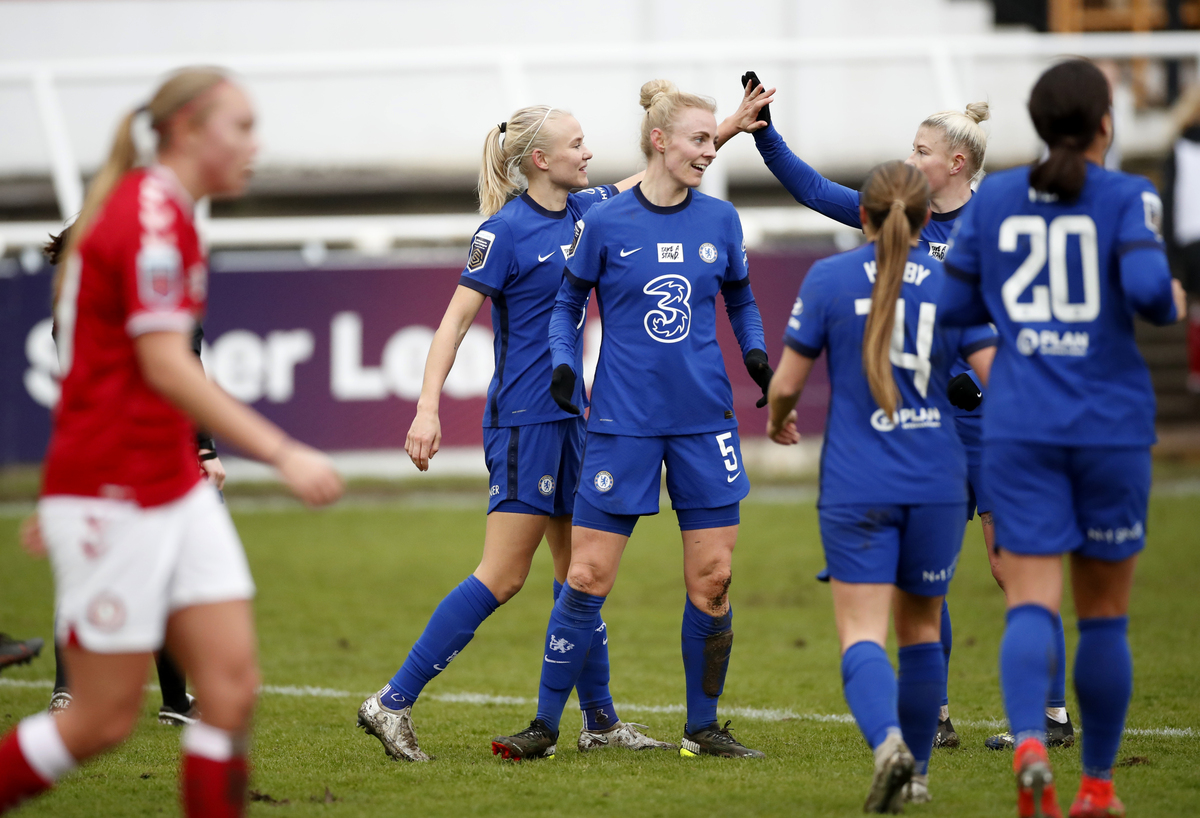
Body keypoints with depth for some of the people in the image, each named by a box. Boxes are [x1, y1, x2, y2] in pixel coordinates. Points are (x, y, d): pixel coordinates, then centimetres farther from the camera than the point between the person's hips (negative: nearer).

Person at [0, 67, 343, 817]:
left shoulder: (161, 213, 15)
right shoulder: (151, 216, -15)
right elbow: (164, 368, -23)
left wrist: (67, 497, 27)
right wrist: (282, 453, -27)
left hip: (174, 490, 9)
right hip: (116, 501, -9)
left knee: (232, 685, -2)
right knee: (105, 719, -3)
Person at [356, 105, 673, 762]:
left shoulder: (582, 211, 10)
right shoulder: (505, 230, -12)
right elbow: (455, 320, -14)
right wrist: (427, 407, -22)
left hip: (568, 414, 8)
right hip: (523, 418, -8)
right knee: (502, 577, -11)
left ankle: (600, 720, 19)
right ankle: (393, 703, -9)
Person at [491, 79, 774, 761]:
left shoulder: (720, 220, 5)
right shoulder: (605, 224, -3)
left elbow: (741, 300, 18)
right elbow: (569, 302, 9)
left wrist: (756, 353, 0)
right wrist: (564, 364, -7)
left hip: (705, 421, 3)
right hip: (622, 420, -3)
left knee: (712, 580, 1)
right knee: (588, 578, -3)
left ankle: (704, 728, 15)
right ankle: (546, 724, 8)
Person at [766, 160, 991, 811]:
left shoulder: (828, 279, -2)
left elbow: (786, 383, 1)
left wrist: (778, 420, 23)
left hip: (856, 486, -2)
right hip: (937, 483, 2)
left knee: (861, 635, -4)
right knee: (920, 627, 18)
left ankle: (888, 741, -31)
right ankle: (917, 771, 25)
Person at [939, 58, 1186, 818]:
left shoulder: (993, 199, 6)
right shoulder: (1128, 197, -5)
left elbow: (953, 304, 8)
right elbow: (1147, 286, -19)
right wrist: (1173, 302, 2)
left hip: (1021, 430, 2)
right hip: (1112, 426, -2)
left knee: (1031, 604, -5)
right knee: (1105, 613, 12)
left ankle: (1029, 742, -31)